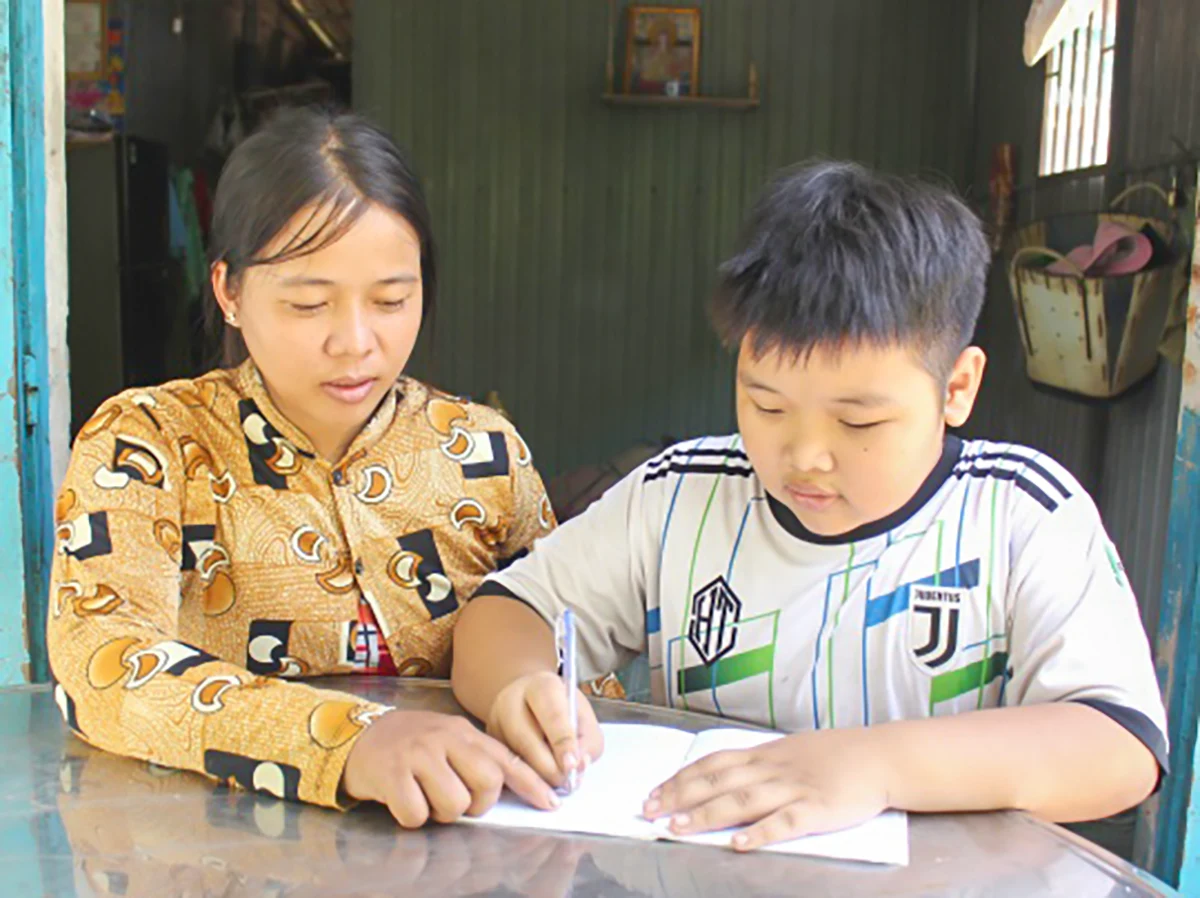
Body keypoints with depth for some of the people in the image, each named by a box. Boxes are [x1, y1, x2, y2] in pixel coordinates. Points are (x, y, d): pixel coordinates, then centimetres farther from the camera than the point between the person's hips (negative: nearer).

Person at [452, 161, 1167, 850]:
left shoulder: (1025, 513, -6)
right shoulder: (675, 499, 0)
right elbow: (507, 614, 4)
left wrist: (879, 761, -28)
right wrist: (521, 686, -19)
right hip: (694, 865, 2)